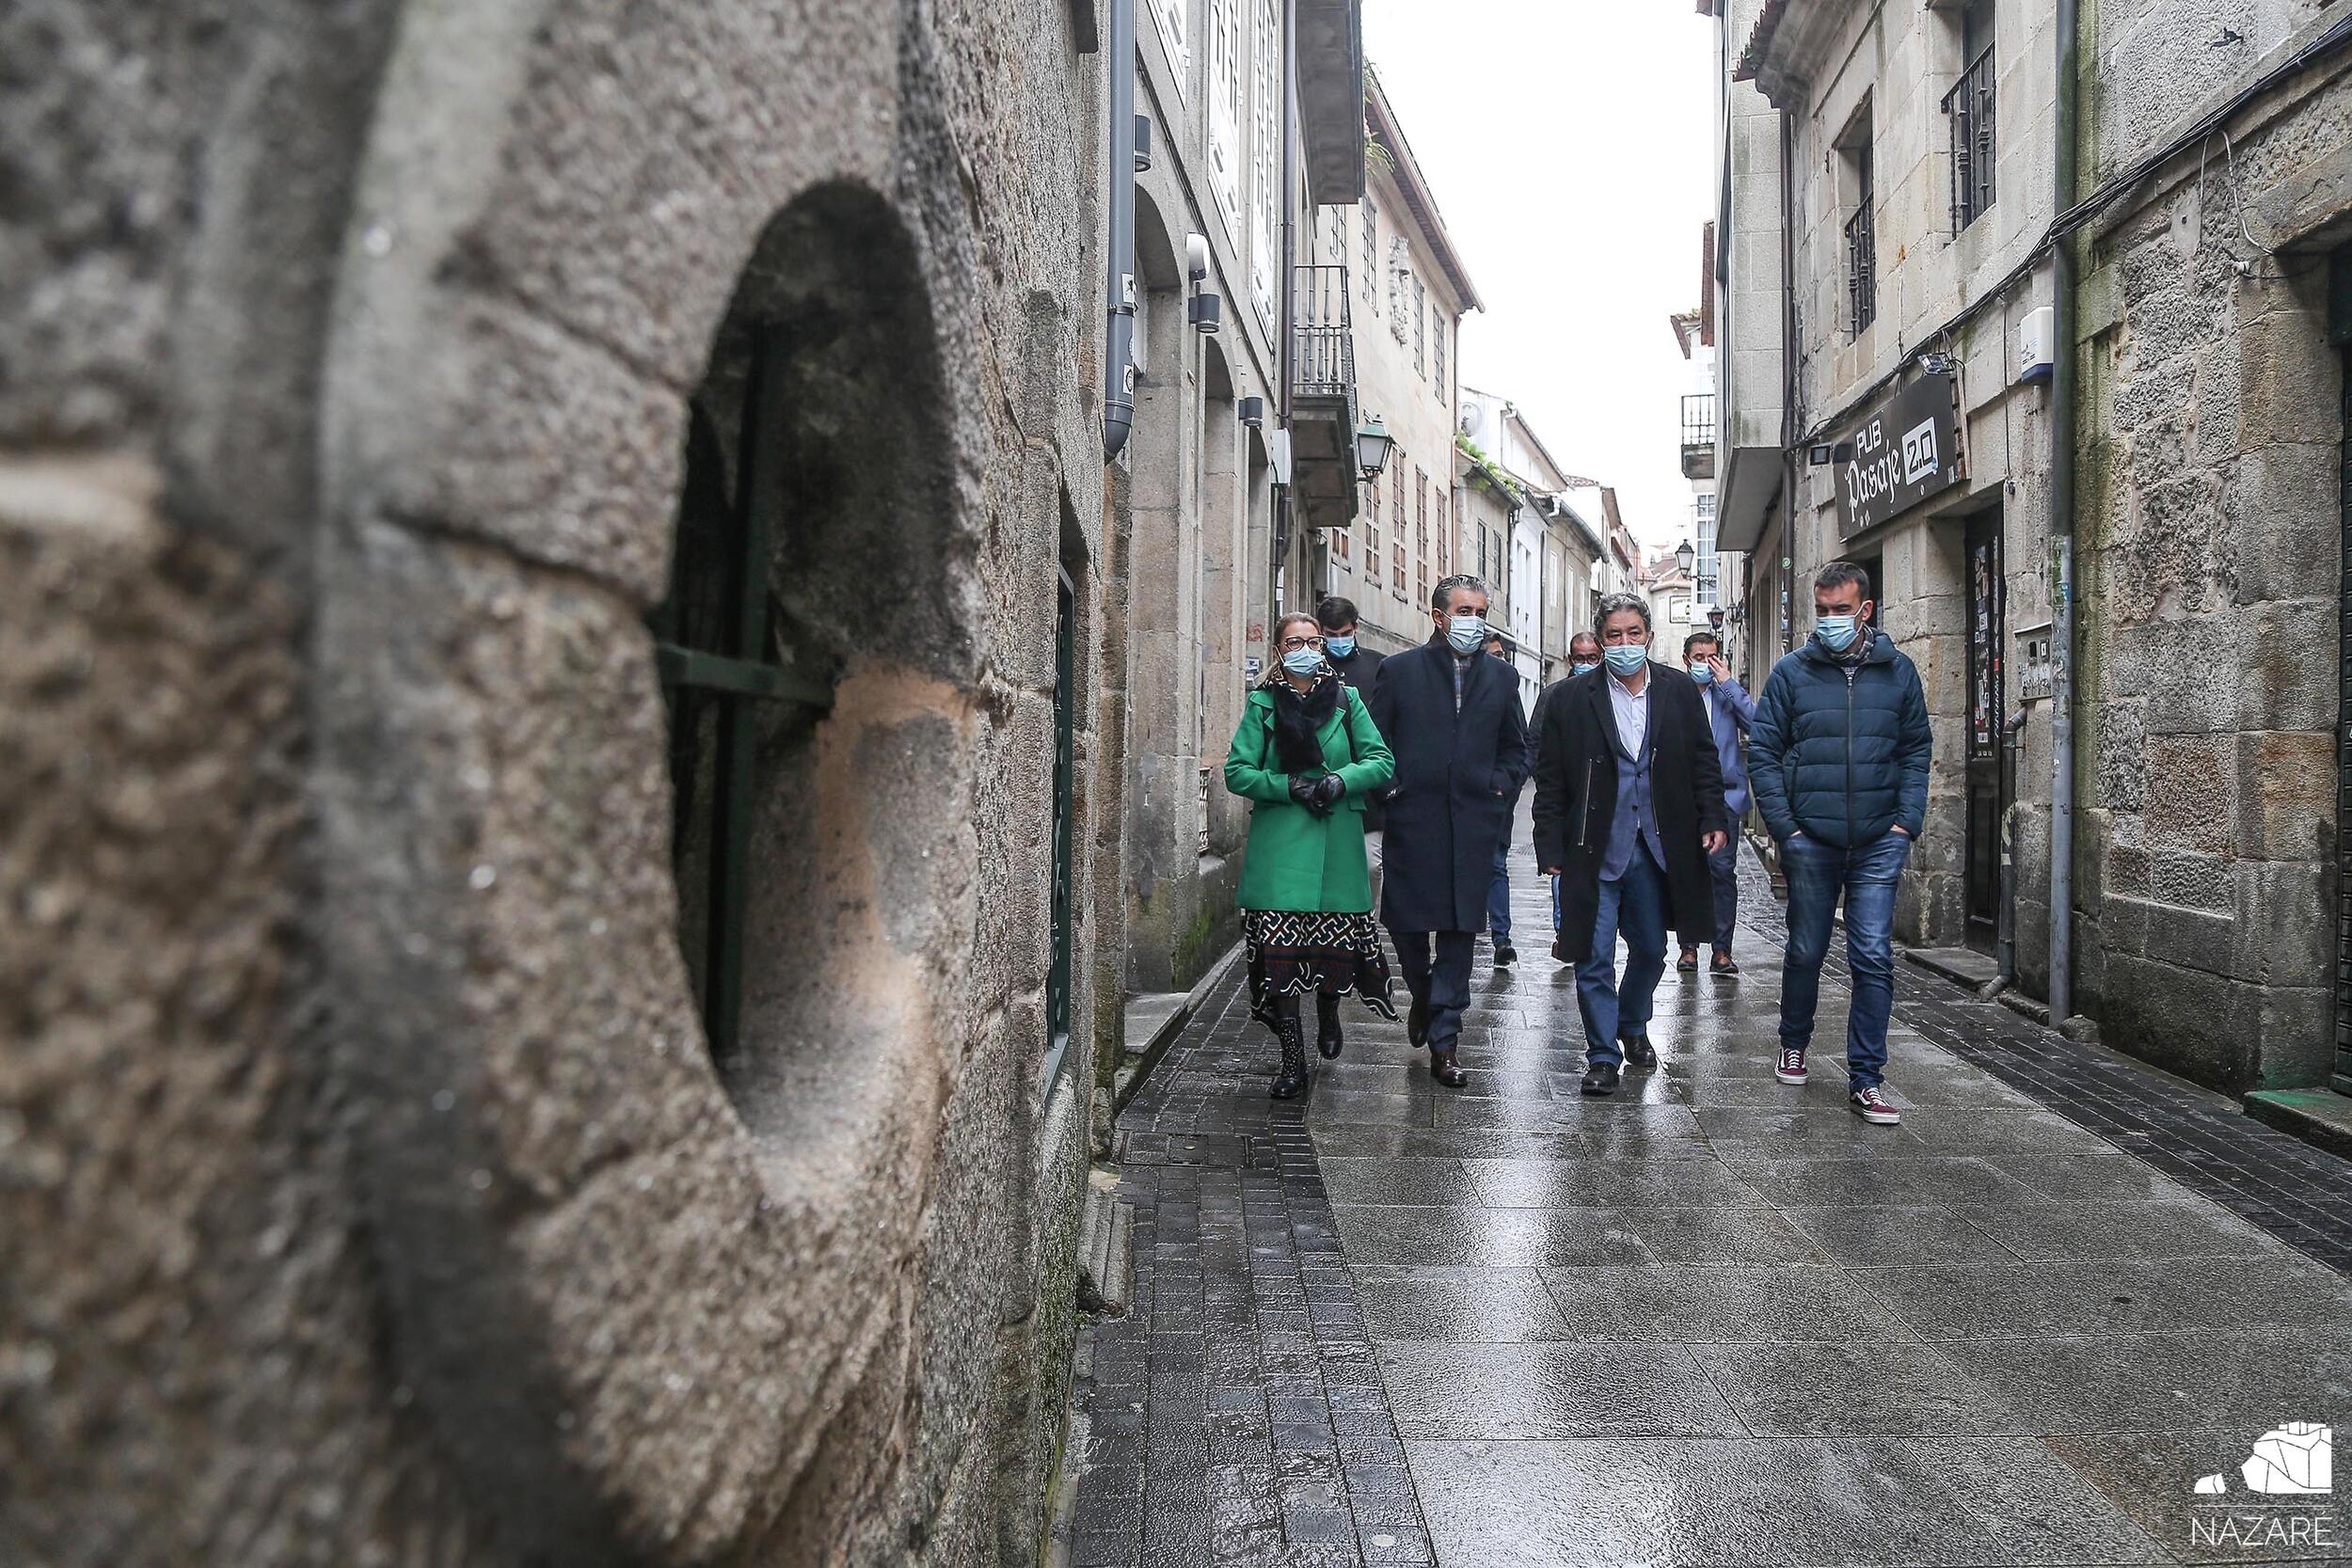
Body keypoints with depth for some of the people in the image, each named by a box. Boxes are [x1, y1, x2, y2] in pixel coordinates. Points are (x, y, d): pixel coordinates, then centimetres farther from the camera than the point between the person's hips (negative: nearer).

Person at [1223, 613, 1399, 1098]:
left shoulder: (1346, 699, 9)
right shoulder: (1262, 704, 6)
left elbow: (1382, 762, 6)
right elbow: (1237, 771, 1)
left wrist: (1341, 779, -12)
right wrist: (1290, 786, -12)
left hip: (1337, 844, 1)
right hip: (1278, 845, -1)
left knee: (1337, 938, 1)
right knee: (1279, 945, -6)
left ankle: (1328, 1012, 36)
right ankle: (1292, 1058, 4)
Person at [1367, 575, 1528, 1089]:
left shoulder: (1500, 678, 12)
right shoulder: (1399, 671, 3)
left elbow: (1516, 750, 19)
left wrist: (1498, 788, 5)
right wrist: (1388, 787, -5)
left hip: (1473, 825, 2)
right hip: (1412, 821, -2)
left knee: (1460, 932, 1)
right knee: (1407, 923, 3)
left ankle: (1443, 1045, 8)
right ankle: (1423, 998, 35)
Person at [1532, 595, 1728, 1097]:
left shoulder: (1680, 692, 5)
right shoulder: (1573, 699, -4)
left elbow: (1704, 762, 10)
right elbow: (1551, 782, -2)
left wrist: (1713, 819, -1)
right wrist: (1552, 849, -5)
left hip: (1656, 848, 3)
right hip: (1595, 851, -3)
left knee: (1651, 950, 17)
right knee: (1595, 958, -1)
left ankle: (1632, 1027, 41)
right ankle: (1603, 1055, 11)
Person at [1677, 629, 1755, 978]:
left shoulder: (1729, 694, 11)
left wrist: (1728, 683, -6)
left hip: (1724, 796, 0)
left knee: (1723, 870, -4)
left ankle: (1722, 949, 3)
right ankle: (1688, 946, 14)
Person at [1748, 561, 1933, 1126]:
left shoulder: (1897, 671, 6)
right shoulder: (1791, 672, 1)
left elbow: (1916, 750, 9)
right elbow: (1762, 752, 0)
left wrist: (1907, 821, -2)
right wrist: (1785, 828, -7)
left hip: (1879, 844, 1)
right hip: (1810, 841, 0)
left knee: (1874, 958, -4)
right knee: (1806, 952, 11)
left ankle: (1865, 1079, 5)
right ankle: (1793, 1044, 35)